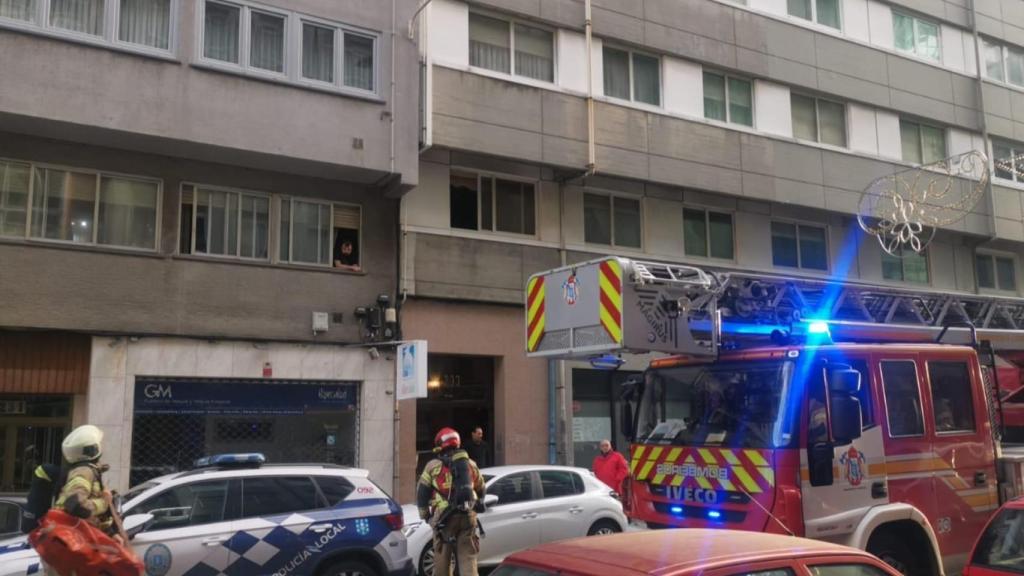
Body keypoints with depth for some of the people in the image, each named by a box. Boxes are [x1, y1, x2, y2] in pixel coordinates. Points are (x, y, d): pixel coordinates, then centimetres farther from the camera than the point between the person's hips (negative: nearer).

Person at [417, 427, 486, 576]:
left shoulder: (433, 466, 4)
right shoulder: (471, 464, 15)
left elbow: (421, 493, 5)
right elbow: (481, 490, 25)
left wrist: (425, 516, 16)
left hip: (444, 518, -3)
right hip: (468, 517, 3)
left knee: (442, 558, 7)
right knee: (468, 558, 3)